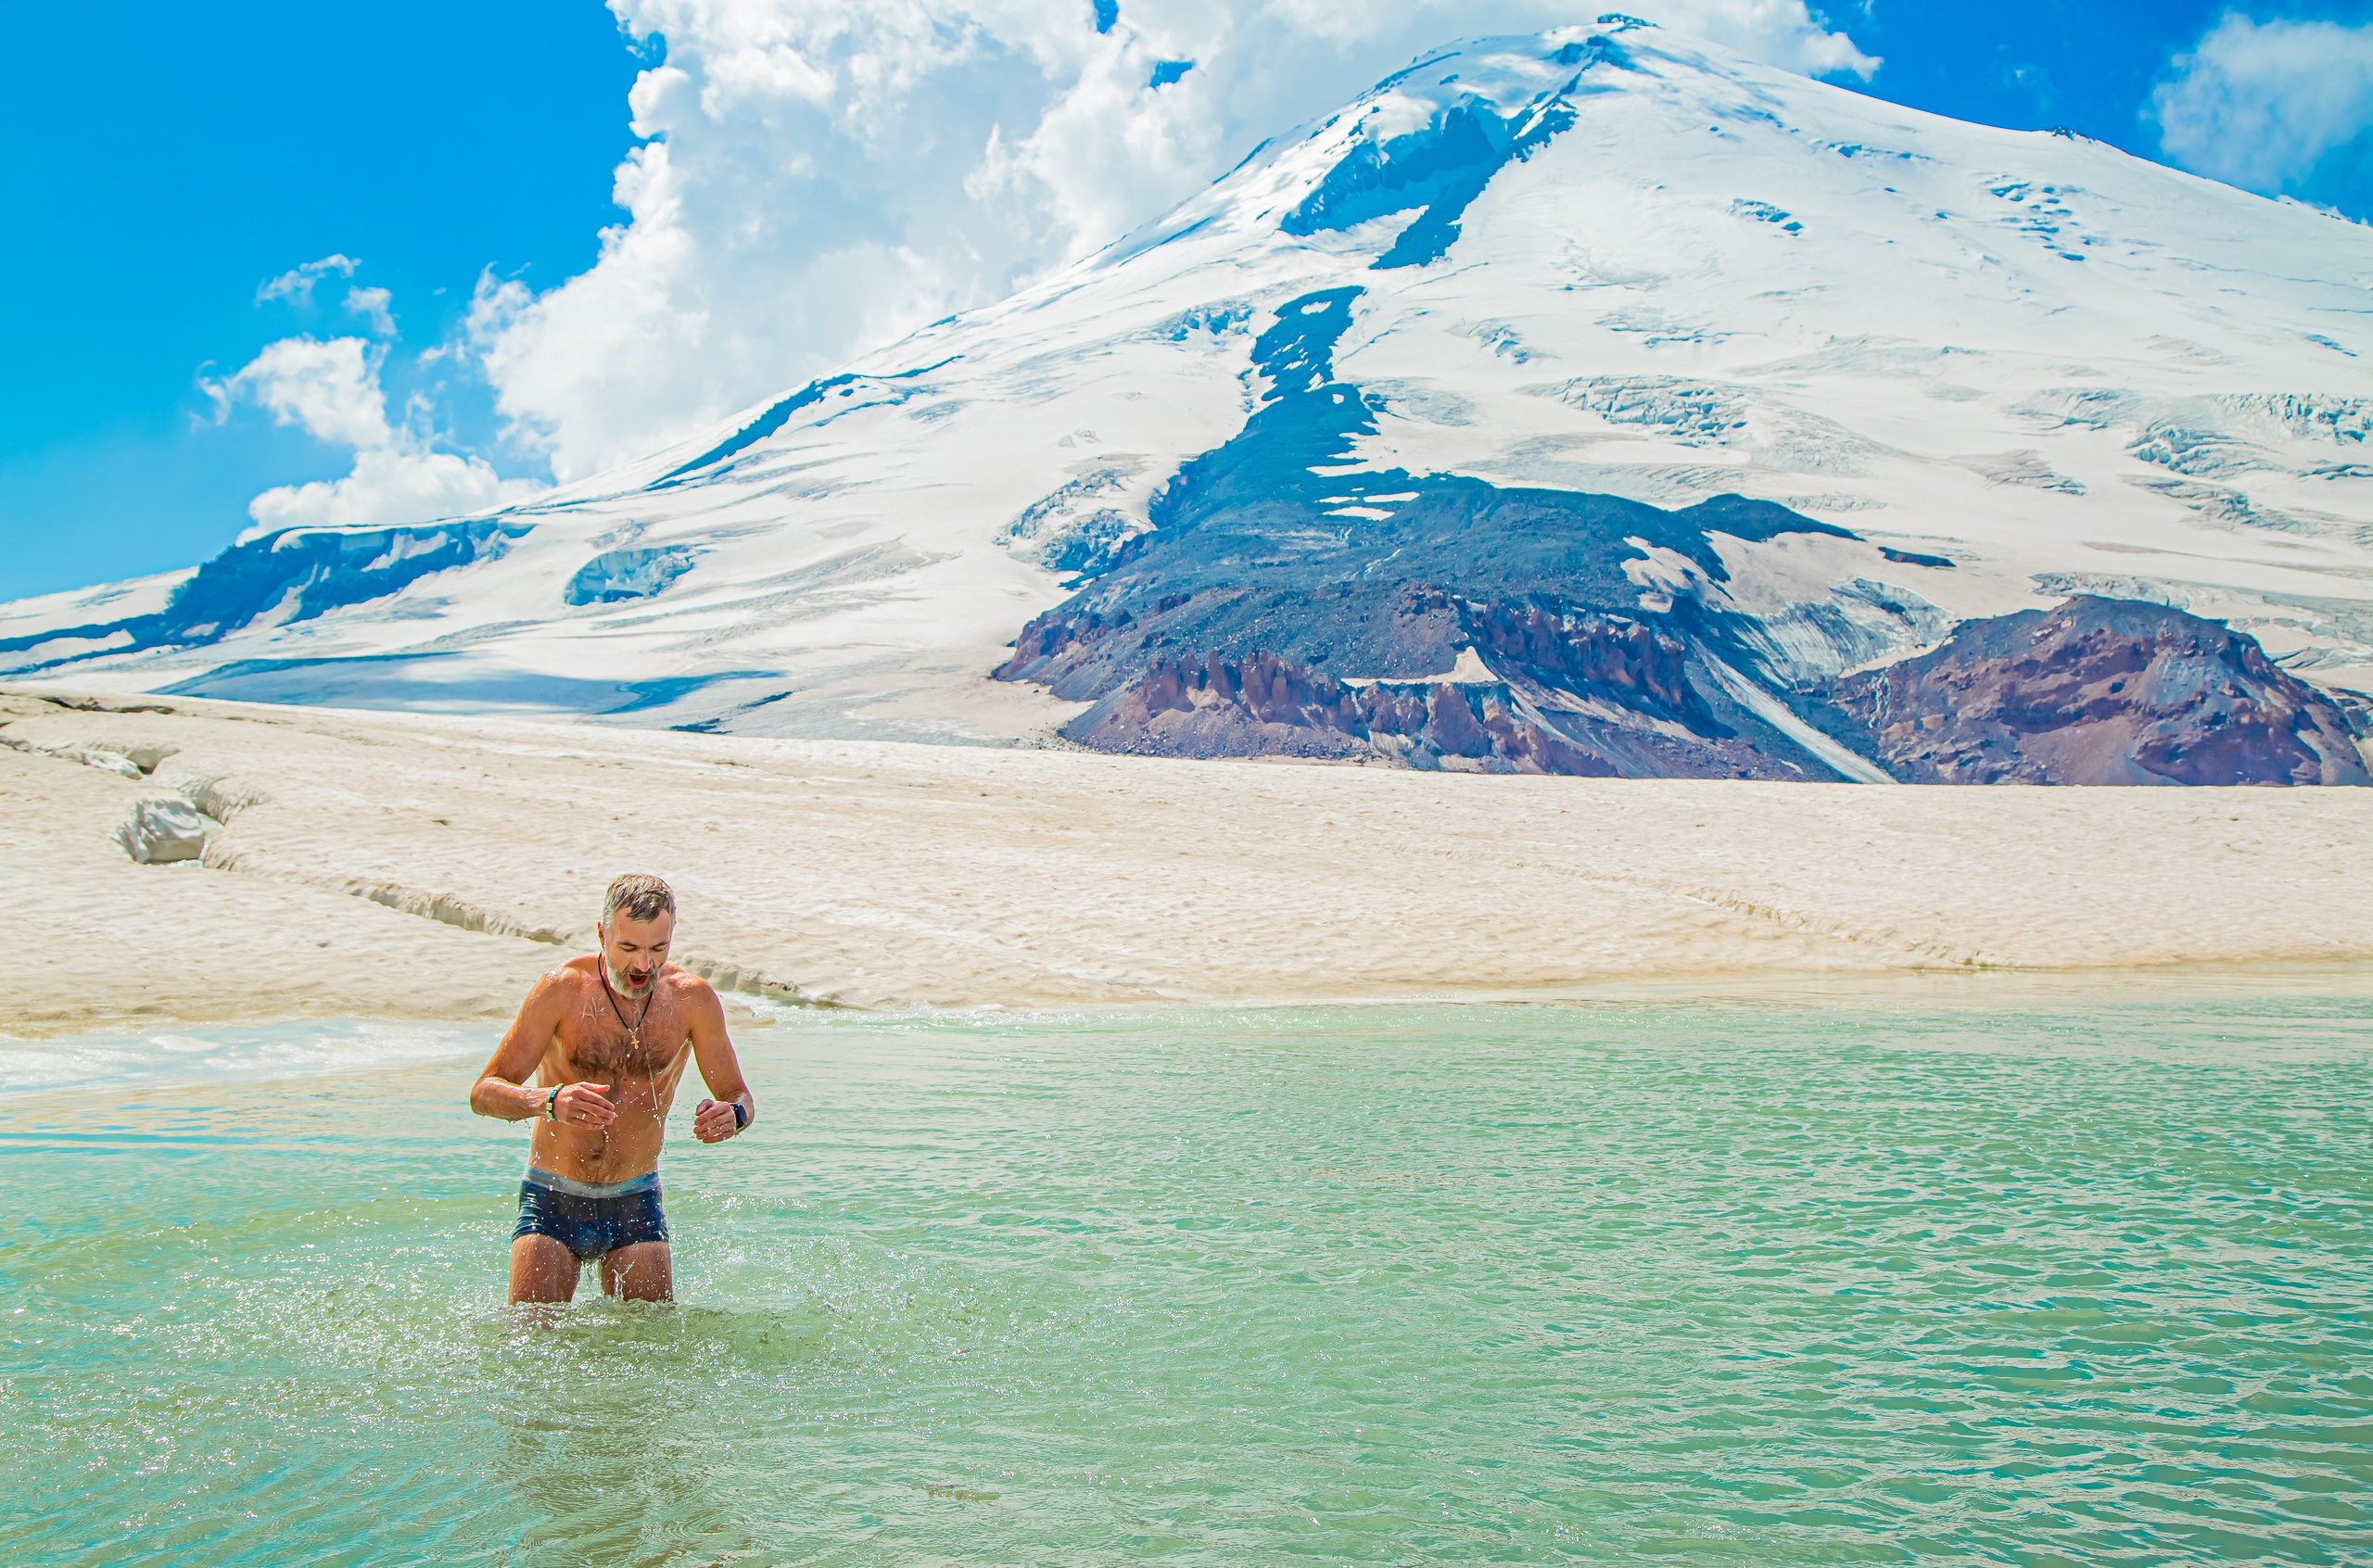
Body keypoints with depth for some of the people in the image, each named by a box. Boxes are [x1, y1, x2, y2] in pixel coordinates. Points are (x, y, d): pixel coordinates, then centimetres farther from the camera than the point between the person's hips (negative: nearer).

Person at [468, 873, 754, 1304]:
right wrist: (550, 1102, -37)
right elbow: (484, 1093, -15)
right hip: (552, 1201, -2)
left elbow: (738, 1096, 0)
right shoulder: (562, 990, -13)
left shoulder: (691, 998, -7)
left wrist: (732, 1116, -26)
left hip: (636, 1204, 2)